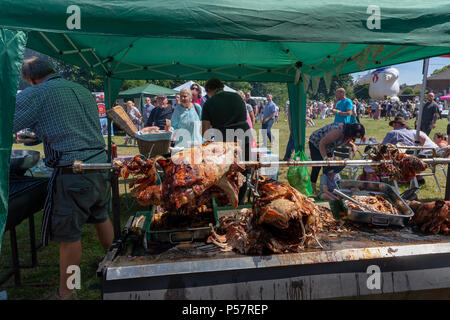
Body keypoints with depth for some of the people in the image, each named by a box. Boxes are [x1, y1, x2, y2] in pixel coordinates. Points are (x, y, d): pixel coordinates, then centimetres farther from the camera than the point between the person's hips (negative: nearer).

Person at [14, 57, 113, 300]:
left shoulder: (35, 94, -6)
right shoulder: (83, 90, 15)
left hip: (72, 173, -7)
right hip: (101, 165, 7)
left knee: (69, 234, 5)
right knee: (101, 218, 25)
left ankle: (65, 293, 21)